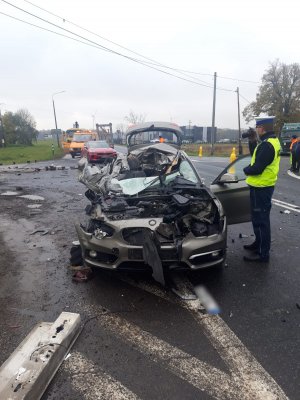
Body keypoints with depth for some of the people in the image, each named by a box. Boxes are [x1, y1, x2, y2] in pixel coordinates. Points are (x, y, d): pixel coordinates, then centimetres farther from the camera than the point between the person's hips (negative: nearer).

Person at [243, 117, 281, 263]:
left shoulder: (267, 145, -21)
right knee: (259, 218, 21)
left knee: (260, 219, -2)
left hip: (261, 187, -11)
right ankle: (259, 243, 37)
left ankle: (263, 253, 8)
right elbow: (257, 157, 18)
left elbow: (257, 168, -25)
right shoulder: (272, 141, 12)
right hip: (264, 186, 11)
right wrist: (252, 142, 6)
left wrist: (246, 170, -4)